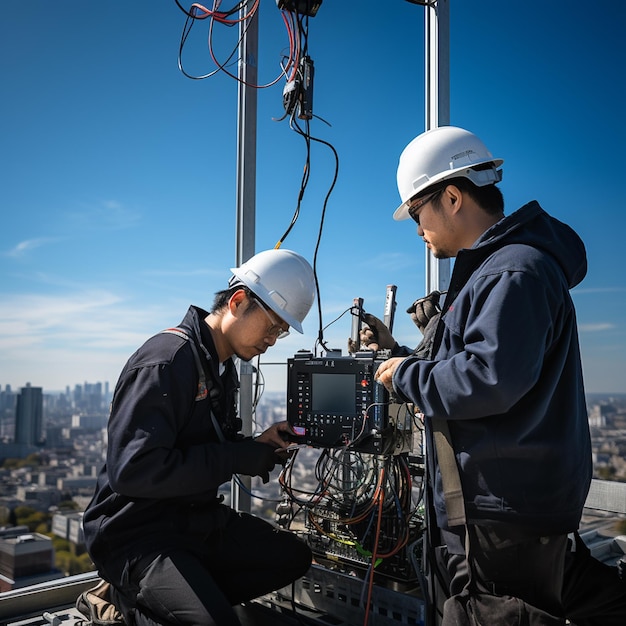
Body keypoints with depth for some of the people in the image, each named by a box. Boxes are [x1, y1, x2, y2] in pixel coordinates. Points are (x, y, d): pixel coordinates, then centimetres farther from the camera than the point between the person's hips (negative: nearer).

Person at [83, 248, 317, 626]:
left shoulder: (224, 367, 9)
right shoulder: (166, 361, -21)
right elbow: (132, 471, -30)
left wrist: (257, 446, -6)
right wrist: (242, 458, -23)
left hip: (198, 519, 10)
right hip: (139, 531, -9)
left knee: (294, 556, 12)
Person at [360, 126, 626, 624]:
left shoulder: (515, 271, -16)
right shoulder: (490, 268, 17)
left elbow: (490, 379, -27)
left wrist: (405, 376, -13)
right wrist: (396, 350, 16)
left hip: (505, 509, -10)